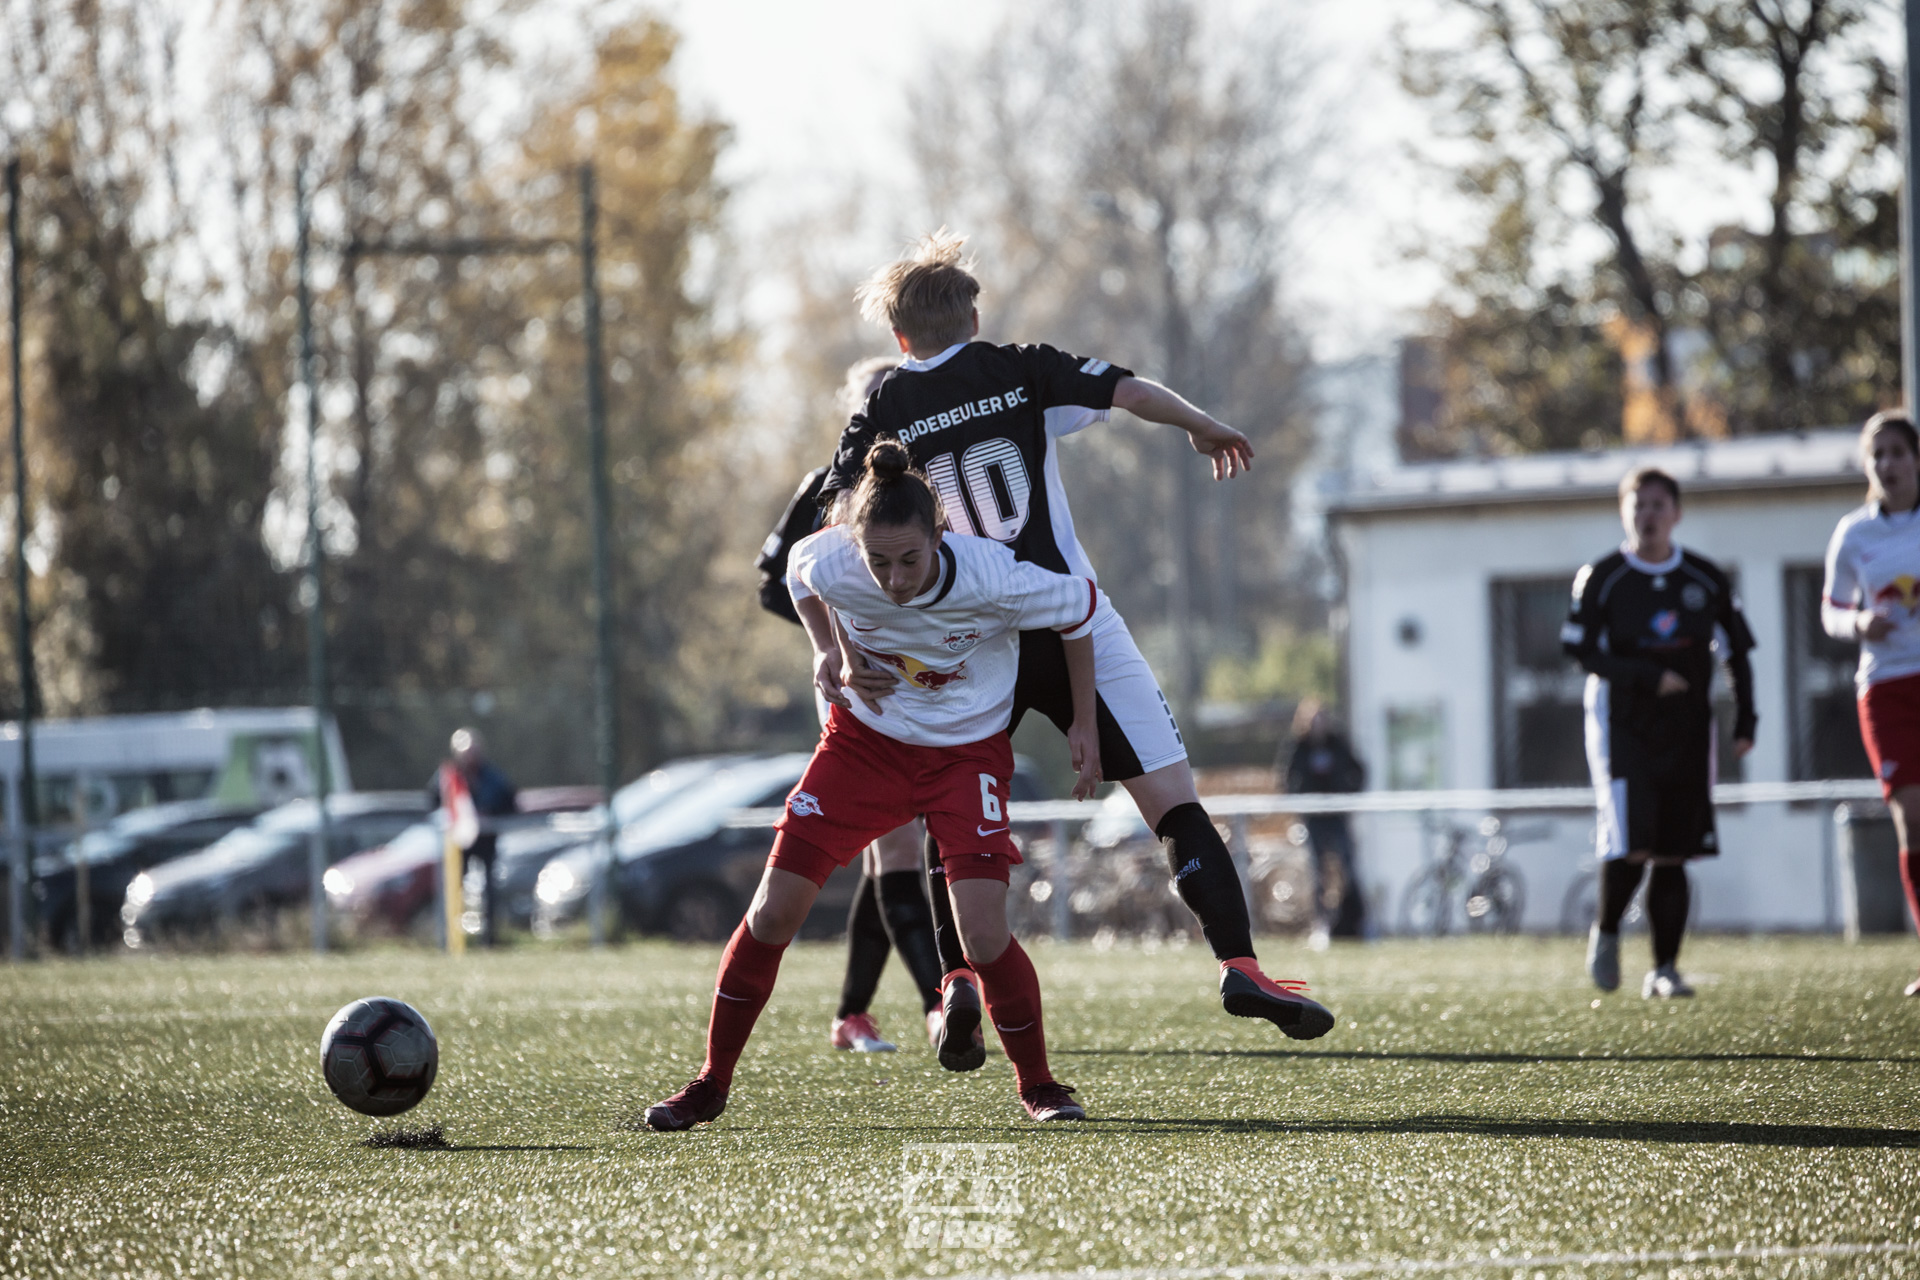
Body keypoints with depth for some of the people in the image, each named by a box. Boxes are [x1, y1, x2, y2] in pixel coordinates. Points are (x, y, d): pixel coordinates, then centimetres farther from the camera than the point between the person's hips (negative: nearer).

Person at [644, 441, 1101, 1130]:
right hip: (864, 737, 2)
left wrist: (1083, 725, -5)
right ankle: (711, 1085, 13)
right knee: (773, 912, -4)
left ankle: (1037, 1085, 6)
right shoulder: (831, 568, -24)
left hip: (967, 750, -2)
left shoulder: (989, 578, -31)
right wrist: (827, 650, -10)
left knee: (983, 936, -18)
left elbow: (1080, 607, -11)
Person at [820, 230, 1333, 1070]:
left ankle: (958, 981, 2)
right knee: (1172, 798, 2)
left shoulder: (884, 411, 7)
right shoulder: (1019, 372, 4)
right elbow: (1133, 393, -7)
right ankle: (1237, 964, -10)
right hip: (1068, 623, -1)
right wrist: (1207, 431, 11)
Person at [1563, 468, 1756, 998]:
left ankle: (1664, 969, 7)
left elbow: (1736, 650, 14)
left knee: (1673, 855, 0)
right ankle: (1606, 932, 11)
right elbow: (1579, 647, -6)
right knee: (1630, 845, -16)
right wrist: (1648, 678, -16)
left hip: (1686, 732, 3)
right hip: (1622, 729, -3)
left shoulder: (1706, 580, 7)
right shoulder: (1601, 578, -1)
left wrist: (1744, 721, 4)